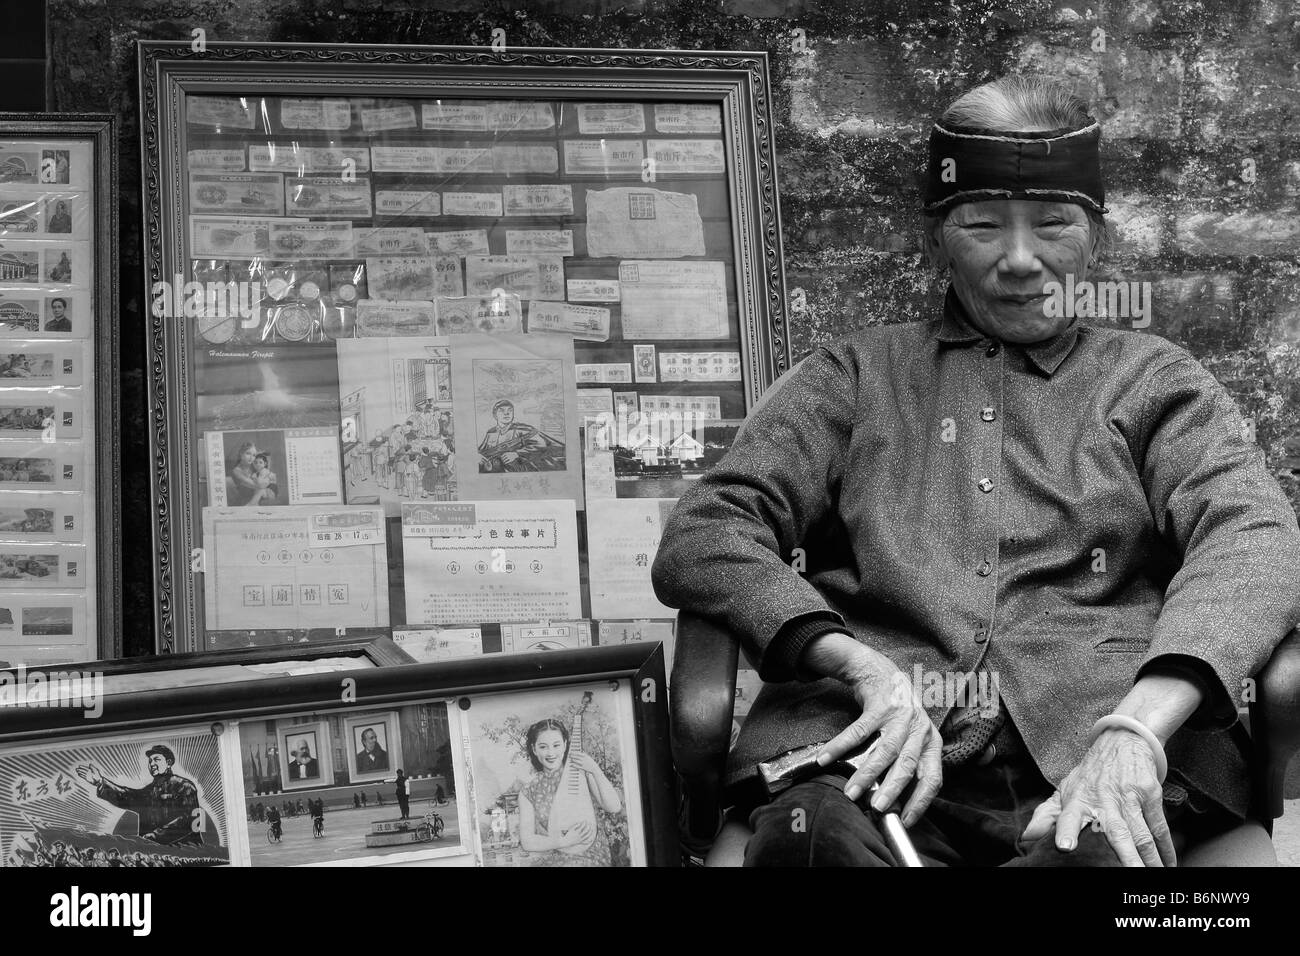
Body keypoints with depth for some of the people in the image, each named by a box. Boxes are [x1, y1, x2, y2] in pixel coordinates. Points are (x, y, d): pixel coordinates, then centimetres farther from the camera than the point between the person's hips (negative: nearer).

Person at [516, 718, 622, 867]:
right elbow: (527, 841, -2)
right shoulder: (528, 792, 0)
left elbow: (614, 807, -8)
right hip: (551, 859, 2)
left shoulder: (582, 771, -2)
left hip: (589, 856, -2)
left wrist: (595, 770, -18)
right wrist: (565, 841, -16)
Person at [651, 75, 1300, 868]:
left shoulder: (1153, 380, 22)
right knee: (811, 834, -35)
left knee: (1102, 850, -36)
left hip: (1092, 772, 0)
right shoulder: (857, 377, 23)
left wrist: (1136, 726, -19)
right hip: (880, 765, 1)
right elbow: (697, 543, 10)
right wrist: (865, 670, -10)